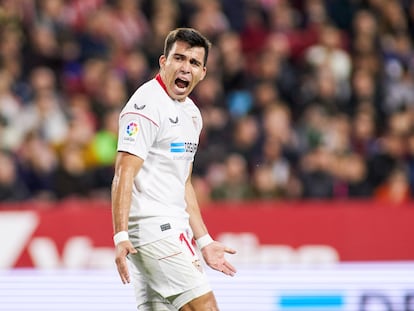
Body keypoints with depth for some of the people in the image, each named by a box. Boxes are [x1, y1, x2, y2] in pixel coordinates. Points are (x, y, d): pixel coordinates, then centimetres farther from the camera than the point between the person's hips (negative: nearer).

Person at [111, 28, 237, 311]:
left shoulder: (192, 113, 19)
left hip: (171, 232, 9)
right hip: (153, 227, -9)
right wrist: (121, 236, -26)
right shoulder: (146, 104, -10)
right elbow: (124, 173, -17)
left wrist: (204, 241, 24)